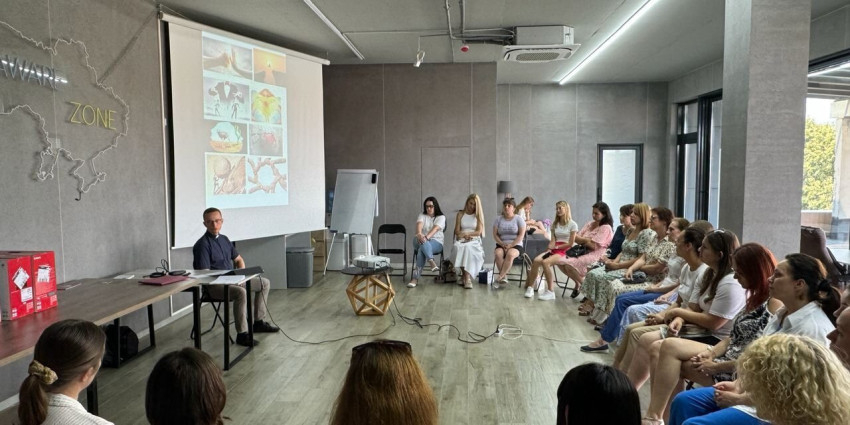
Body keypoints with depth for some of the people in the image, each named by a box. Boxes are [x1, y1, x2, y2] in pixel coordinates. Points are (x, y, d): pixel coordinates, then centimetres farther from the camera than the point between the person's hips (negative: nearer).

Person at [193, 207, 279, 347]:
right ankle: (242, 334, -26)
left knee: (265, 283, 8)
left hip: (233, 280, 9)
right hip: (214, 285, -9)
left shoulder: (224, 239, 11)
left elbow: (238, 259, 22)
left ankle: (258, 322, 13)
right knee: (241, 292, -36)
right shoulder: (202, 245, -14)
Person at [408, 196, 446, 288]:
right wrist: (419, 234, -36)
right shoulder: (422, 216, 13)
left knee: (422, 248, -37)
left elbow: (435, 229, -16)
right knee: (421, 241, -38)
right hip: (420, 241, 2)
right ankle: (431, 262, -54)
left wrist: (426, 237, -35)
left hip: (436, 243, -2)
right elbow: (419, 225, -11)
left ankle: (415, 278, -42)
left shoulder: (441, 217, 5)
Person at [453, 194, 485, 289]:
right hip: (461, 239, 1)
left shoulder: (478, 215, 11)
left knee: (468, 247, -38)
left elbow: (478, 232, 1)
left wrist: (465, 233, -11)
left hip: (474, 240, -1)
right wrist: (465, 235, -12)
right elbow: (457, 231, 7)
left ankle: (467, 277, -40)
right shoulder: (460, 214, 14)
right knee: (458, 247, -36)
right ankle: (465, 275, -30)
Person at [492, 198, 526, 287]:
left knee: (510, 254, -36)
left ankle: (499, 278, -33)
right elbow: (495, 234, 4)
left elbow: (521, 235, -6)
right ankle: (504, 277, -24)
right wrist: (503, 244, -12)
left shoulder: (519, 219, 2)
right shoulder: (498, 219, 9)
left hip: (516, 245, -2)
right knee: (498, 254, -33)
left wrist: (511, 245, -16)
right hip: (501, 244, 3)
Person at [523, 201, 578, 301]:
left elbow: (570, 244, -5)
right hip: (553, 250, 5)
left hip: (565, 251, -5)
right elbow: (553, 240, 8)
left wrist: (556, 247, -7)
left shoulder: (572, 224, 0)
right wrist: (550, 248, -12)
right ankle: (530, 288, -19)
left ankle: (550, 292, -27)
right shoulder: (555, 224, 19)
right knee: (536, 260, -24)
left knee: (545, 262, -32)